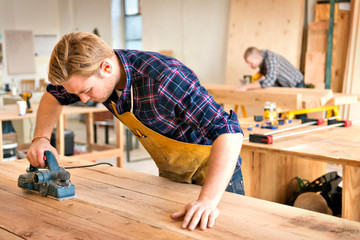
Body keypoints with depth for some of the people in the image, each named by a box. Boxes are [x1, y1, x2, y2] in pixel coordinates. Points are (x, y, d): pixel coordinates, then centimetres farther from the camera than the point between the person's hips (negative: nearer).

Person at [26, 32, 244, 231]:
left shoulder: (163, 77, -37)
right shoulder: (92, 73, -14)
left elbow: (228, 132, -41)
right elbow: (53, 95, 7)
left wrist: (209, 199, -50)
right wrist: (41, 138, -8)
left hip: (216, 173, -6)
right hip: (170, 174, 7)